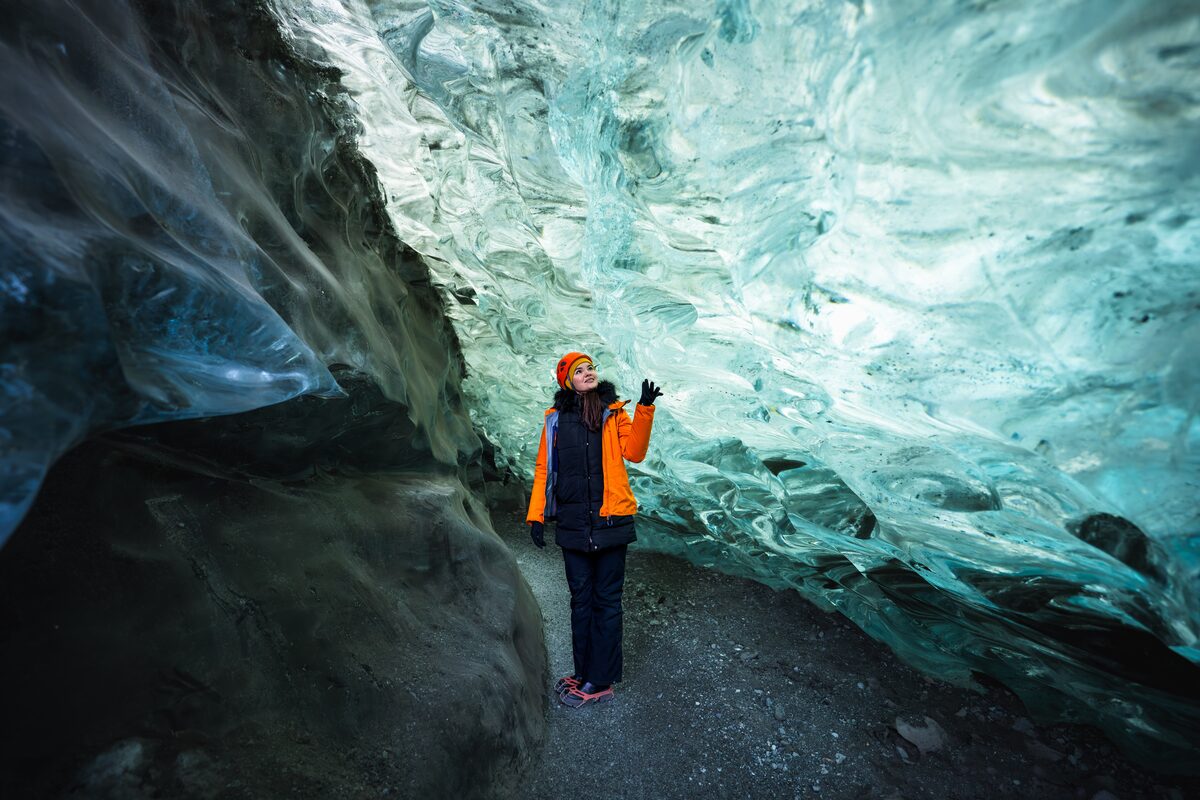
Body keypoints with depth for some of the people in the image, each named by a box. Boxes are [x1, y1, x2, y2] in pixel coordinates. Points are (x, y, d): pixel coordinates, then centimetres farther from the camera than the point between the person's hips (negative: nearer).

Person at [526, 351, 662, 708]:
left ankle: (599, 681, 20)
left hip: (610, 520, -1)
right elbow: (543, 469, 7)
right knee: (581, 601, 14)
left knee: (606, 601, 7)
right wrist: (535, 515, 2)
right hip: (573, 524, 2)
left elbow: (634, 452, -9)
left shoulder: (614, 413, 3)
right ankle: (585, 674, 29)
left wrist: (645, 410, -18)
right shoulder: (555, 419, 5)